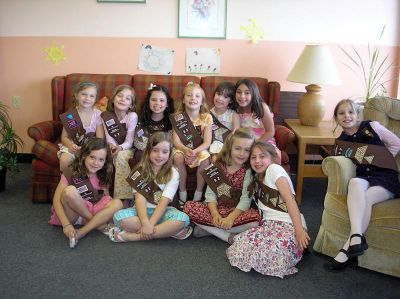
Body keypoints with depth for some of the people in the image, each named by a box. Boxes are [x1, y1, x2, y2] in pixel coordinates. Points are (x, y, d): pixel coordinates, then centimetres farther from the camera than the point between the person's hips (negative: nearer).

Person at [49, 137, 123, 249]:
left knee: (117, 204, -22)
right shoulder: (71, 172, -15)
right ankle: (98, 223, -16)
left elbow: (106, 198, 5)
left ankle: (81, 233, -28)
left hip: (91, 211, 4)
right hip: (71, 214, -4)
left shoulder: (103, 176, 0)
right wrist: (66, 225, -31)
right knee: (70, 191, -34)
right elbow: (56, 200, -20)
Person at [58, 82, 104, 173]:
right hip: (72, 146, 1)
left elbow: (100, 139, -5)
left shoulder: (97, 115, -4)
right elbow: (64, 137, 3)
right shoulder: (70, 116, -2)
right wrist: (71, 145, -20)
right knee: (64, 160, -27)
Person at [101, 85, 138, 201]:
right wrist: (112, 147, -26)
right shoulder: (105, 116, -3)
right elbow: (109, 138, -4)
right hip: (114, 148, 3)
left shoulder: (132, 116, -14)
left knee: (121, 156, -33)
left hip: (127, 149, -3)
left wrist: (120, 148, -34)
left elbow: (129, 141, -15)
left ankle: (123, 196, -26)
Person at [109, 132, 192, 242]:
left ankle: (131, 236, -26)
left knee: (182, 218, -32)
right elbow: (140, 198, -13)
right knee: (119, 216, -30)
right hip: (143, 210, 0)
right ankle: (169, 230, -21)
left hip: (162, 212, 0)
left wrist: (150, 224, -26)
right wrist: (146, 223, -29)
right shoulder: (140, 170, -1)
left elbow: (164, 201, -13)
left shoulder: (173, 174, -2)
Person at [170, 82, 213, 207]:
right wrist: (186, 150, -33)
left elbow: (207, 142, -12)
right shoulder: (177, 117, -7)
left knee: (205, 158, -31)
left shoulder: (206, 117, -8)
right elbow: (176, 141, -12)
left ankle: (199, 192, -12)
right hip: (182, 148, 0)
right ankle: (182, 192, -13)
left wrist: (195, 151, -31)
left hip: (200, 149, 0)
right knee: (177, 157, -32)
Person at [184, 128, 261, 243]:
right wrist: (215, 214, -21)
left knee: (255, 219, -34)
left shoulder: (248, 172, -4)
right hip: (216, 209, 2)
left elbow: (246, 199, -12)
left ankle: (208, 228, -19)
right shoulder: (216, 167, 1)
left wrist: (230, 218, -25)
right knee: (188, 206, -22)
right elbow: (210, 194, -4)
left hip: (237, 212, -1)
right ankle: (229, 237, -21)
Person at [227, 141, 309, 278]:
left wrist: (299, 230, -21)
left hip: (288, 225, -8)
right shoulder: (257, 178, 21)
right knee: (241, 245, -13)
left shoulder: (274, 169, -4)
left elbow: (289, 199, -14)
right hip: (269, 224, 8)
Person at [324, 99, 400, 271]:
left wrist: (382, 162, 6)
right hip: (363, 177, 2)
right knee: (354, 182, -35)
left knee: (365, 198, -32)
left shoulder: (371, 127, 5)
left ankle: (347, 250, -32)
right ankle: (357, 237, -44)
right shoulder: (340, 143, 14)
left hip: (386, 177, -2)